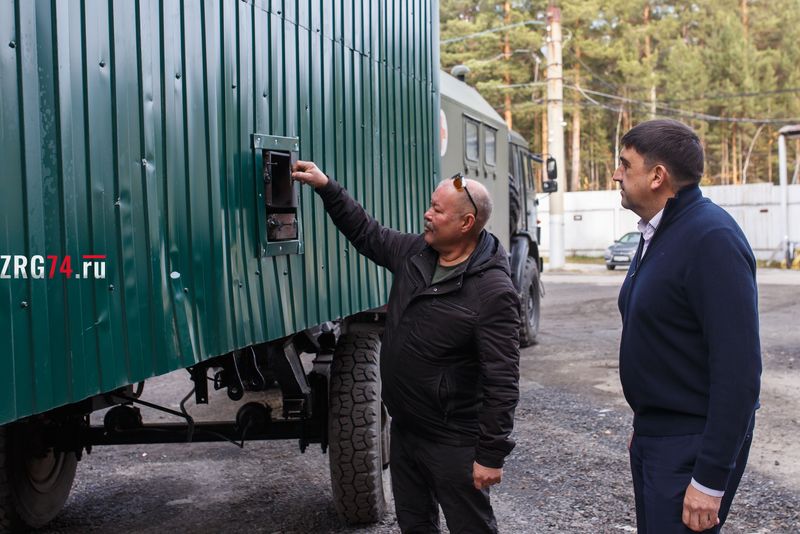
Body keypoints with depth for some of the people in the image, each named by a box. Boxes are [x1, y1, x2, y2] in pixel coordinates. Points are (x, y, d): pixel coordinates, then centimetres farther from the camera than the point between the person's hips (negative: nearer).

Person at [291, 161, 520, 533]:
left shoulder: (492, 292, -23)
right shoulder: (413, 253, 1)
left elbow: (501, 382, -23)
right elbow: (366, 233, 18)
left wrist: (491, 455, -22)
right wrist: (325, 187, 9)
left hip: (453, 443, -8)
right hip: (404, 431, 8)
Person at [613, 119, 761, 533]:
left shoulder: (712, 239, -21)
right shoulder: (657, 235, 10)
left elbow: (738, 369, -24)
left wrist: (710, 480, -23)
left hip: (691, 446, -9)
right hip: (652, 436, 9)